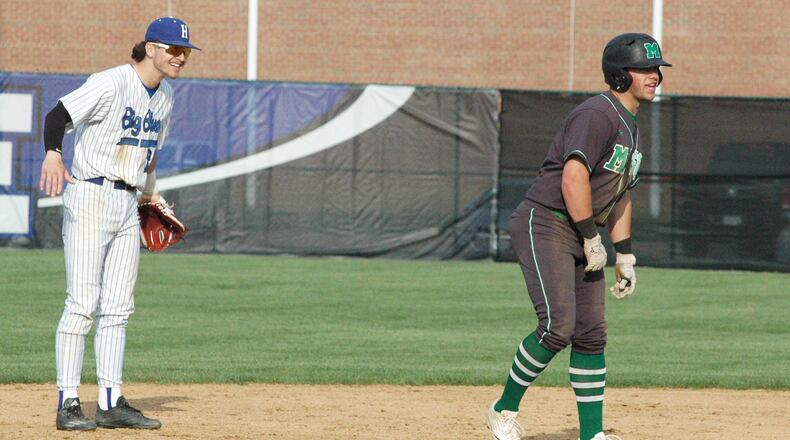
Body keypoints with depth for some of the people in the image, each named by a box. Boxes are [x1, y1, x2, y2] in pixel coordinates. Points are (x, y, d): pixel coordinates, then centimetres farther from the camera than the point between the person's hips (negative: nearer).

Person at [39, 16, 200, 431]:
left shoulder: (165, 96, 11)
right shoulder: (111, 84, -14)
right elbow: (57, 115, -25)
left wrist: (149, 191, 28)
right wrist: (52, 154, -42)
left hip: (128, 205, 8)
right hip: (90, 198, -8)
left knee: (118, 306, 8)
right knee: (82, 303, -10)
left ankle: (111, 403, 11)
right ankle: (68, 404, -7)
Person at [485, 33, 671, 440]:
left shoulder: (630, 128, 17)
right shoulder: (597, 114, -15)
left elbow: (621, 195, 24)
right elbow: (573, 178, -25)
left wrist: (625, 256, 19)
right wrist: (593, 240, -20)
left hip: (582, 237, 10)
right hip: (544, 226, -10)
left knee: (591, 334, 5)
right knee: (558, 325, -19)